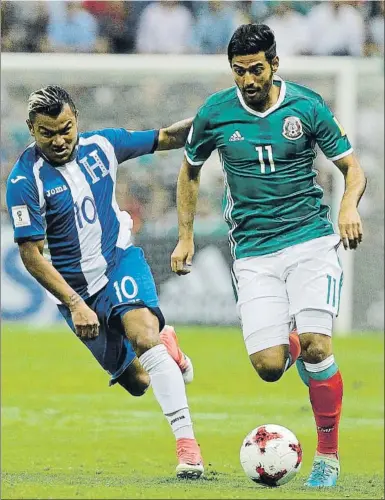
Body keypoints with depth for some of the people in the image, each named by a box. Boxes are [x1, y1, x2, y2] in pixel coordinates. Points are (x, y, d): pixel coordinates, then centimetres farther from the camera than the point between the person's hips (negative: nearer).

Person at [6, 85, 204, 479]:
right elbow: (31, 255, -16)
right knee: (136, 381, 6)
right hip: (76, 288, -1)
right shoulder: (25, 180, -17)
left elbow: (165, 138, 7)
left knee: (143, 333, -29)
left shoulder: (101, 145, -6)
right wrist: (75, 304, -21)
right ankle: (166, 346, 44)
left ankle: (186, 443, -27)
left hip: (121, 260, 1)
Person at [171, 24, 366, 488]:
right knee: (268, 367, -12)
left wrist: (350, 205, -18)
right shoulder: (214, 113, -1)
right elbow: (190, 170, 17)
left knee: (316, 347, -21)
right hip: (253, 252, 1)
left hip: (310, 239, -1)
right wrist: (185, 236, 13)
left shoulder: (307, 106, -4)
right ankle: (290, 344, 29)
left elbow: (353, 168, 3)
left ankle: (328, 454, -2)